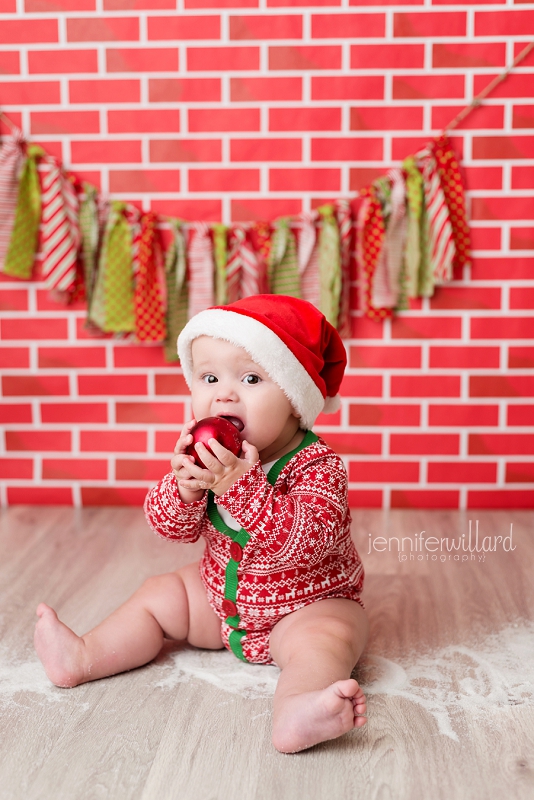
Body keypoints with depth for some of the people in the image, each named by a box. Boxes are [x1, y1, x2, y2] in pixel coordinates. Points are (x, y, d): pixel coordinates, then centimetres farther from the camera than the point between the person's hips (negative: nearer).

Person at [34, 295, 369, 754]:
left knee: (325, 638, -34)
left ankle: (296, 712, -58)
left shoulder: (317, 468, -27)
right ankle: (84, 657, 14)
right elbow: (171, 527, -8)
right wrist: (184, 486, -30)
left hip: (306, 605, -6)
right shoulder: (211, 455, -10)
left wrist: (243, 486, -49)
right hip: (222, 595, 7)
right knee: (159, 595, 9)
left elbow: (302, 544, -41)